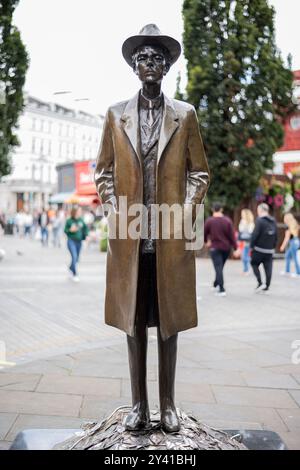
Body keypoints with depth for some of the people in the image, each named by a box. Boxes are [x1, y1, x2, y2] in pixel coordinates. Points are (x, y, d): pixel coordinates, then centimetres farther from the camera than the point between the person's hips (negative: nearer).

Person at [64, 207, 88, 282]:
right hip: (71, 241, -5)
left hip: (79, 241, 5)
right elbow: (65, 230, -3)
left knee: (76, 258, 13)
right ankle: (75, 275, -8)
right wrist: (70, 230, -21)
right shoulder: (69, 221, -8)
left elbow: (85, 228, 15)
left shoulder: (81, 220, 2)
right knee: (74, 257, -15)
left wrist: (86, 235, 3)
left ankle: (71, 268, 42)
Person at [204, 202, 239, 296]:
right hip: (226, 247, 4)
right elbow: (232, 235, -4)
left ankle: (221, 290, -13)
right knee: (220, 267, 19)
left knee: (218, 268, -5)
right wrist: (235, 248, -1)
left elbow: (204, 233, 0)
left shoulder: (209, 221, -9)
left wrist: (206, 241, 21)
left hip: (215, 248, -3)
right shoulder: (227, 220, -3)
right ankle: (216, 285, 32)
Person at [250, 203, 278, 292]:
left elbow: (255, 234, -16)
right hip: (270, 250, 6)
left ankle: (260, 283, -2)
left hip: (259, 249, -6)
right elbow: (276, 236, 12)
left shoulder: (259, 220, -12)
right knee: (268, 268, 7)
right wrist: (273, 246, 18)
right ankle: (266, 287, 11)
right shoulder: (273, 221, 9)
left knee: (254, 264, 11)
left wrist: (251, 246, -6)